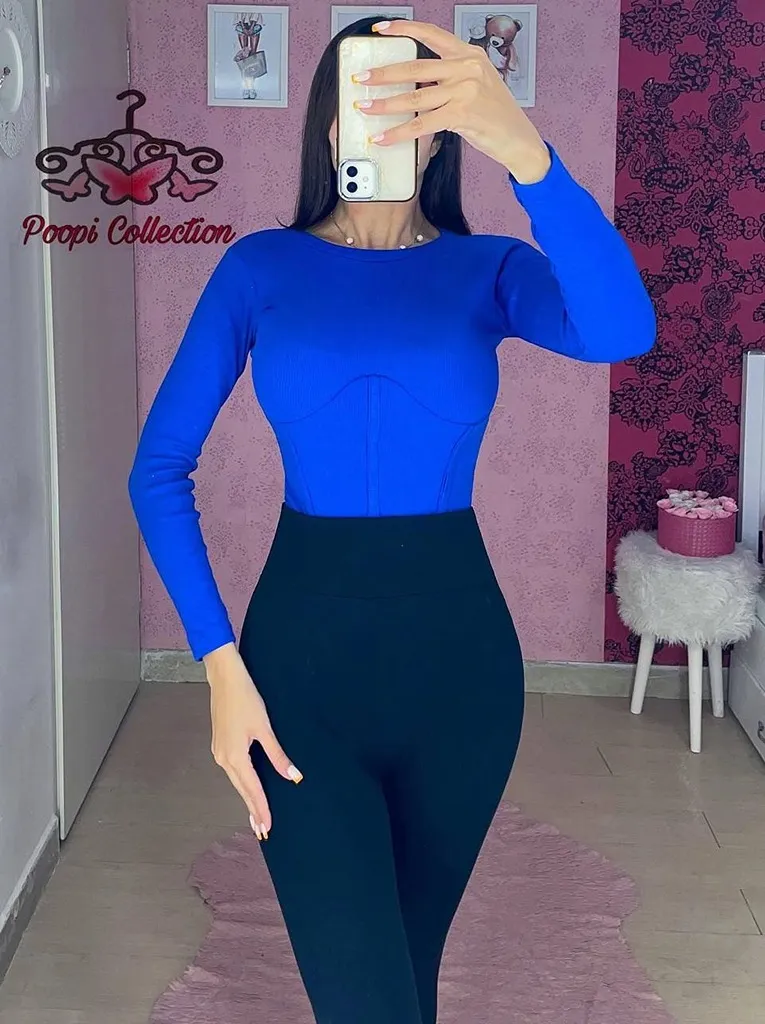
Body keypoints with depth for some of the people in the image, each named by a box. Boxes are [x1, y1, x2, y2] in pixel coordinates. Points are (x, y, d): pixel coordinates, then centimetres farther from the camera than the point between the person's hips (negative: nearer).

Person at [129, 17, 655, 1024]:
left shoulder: (490, 269, -1)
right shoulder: (261, 267, 0)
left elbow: (622, 331, -24)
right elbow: (159, 471, -1)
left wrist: (521, 144, -38)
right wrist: (221, 665, -11)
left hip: (459, 650, 2)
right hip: (303, 649, -1)